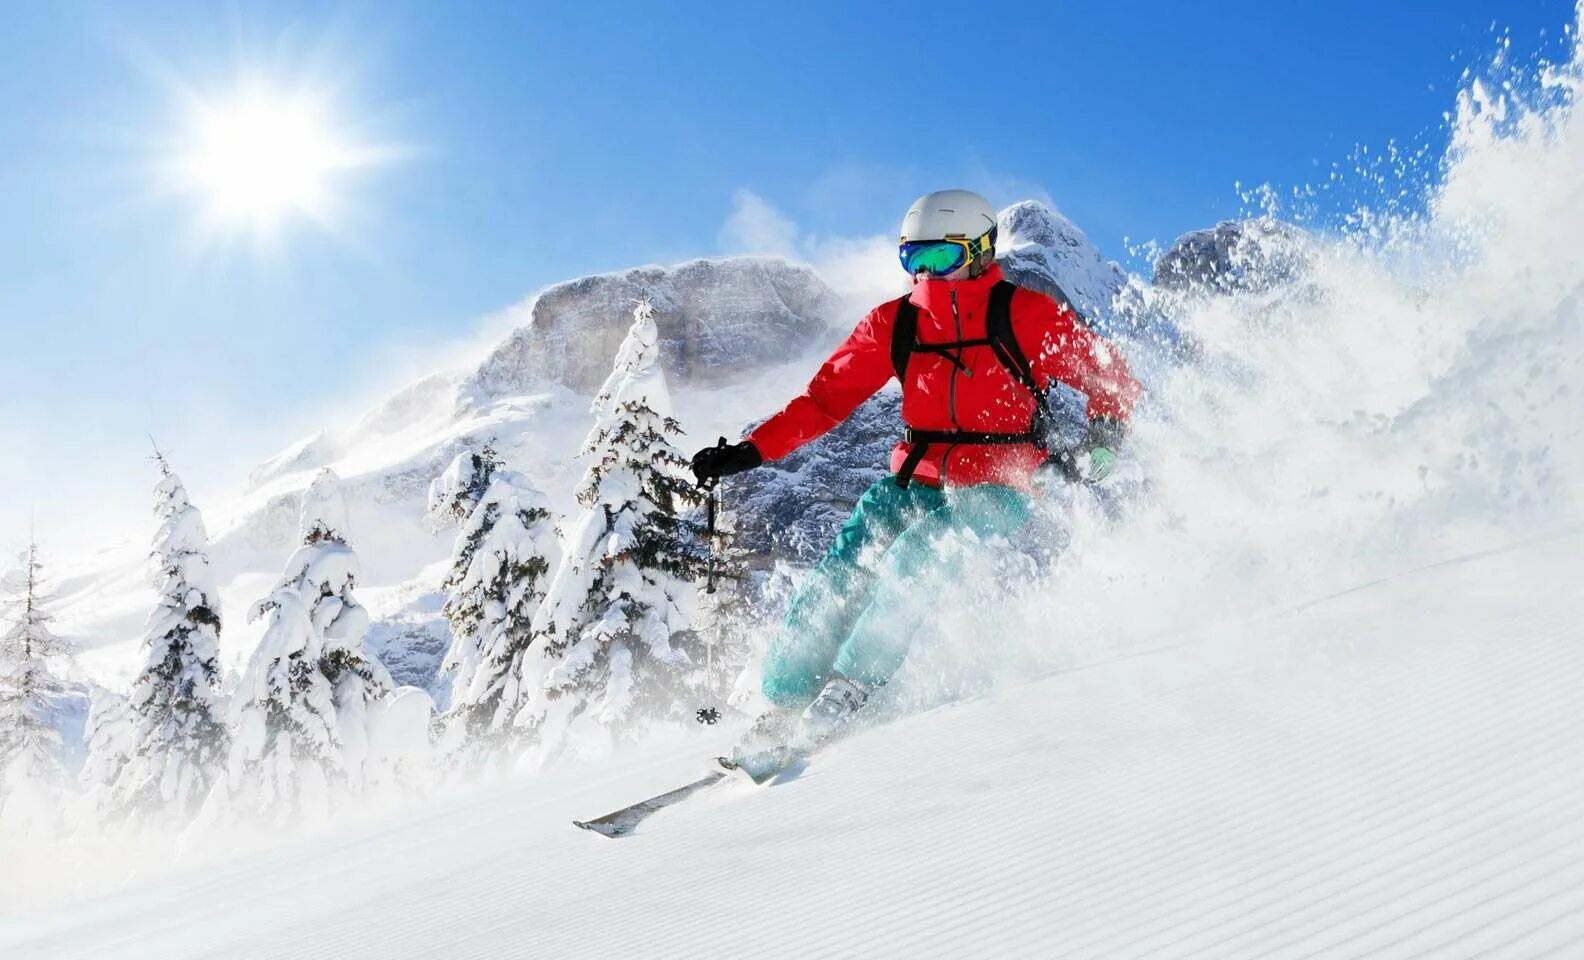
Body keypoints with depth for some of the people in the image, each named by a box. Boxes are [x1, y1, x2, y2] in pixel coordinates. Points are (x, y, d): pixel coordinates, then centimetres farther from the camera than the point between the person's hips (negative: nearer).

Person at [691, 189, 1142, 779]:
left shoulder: (1025, 315, -7)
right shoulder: (893, 324, 3)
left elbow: (1108, 376, -1)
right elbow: (827, 395, 6)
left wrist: (1101, 442, -19)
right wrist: (751, 451, -3)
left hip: (994, 490, -4)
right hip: (915, 480, 4)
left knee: (914, 558, -29)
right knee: (841, 573, -15)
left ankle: (851, 688, -20)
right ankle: (784, 703, -8)